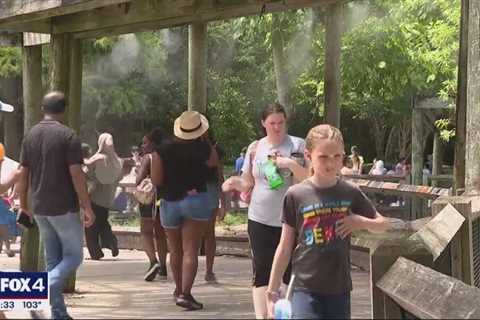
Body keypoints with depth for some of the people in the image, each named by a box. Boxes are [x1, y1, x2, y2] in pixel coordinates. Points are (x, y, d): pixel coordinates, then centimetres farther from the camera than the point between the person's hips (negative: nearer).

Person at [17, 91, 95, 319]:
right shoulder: (67, 136, -12)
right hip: (64, 207, -6)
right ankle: (45, 290, -19)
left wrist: (23, 202, 18)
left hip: (40, 208, 6)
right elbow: (76, 174, -15)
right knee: (73, 256, 5)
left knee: (53, 259, 13)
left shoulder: (30, 135, 5)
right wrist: (87, 207, -10)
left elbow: (23, 173, 8)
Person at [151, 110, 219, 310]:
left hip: (169, 202, 3)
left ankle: (179, 290, 32)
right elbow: (214, 163, 13)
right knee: (190, 250, -5)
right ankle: (185, 293, -17)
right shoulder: (203, 149, -7)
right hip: (196, 200, -2)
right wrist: (204, 141, 15)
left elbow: (156, 181, -9)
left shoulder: (162, 150, -6)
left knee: (175, 250, 18)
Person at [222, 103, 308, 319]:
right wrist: (236, 183, -9)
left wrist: (291, 164, -21)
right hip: (260, 220, 3)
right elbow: (248, 183, 12)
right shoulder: (255, 148, 6)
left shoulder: (298, 146, -4)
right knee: (262, 273, 3)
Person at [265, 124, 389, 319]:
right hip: (306, 288, -3)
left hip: (339, 288, 3)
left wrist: (361, 221, -8)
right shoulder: (296, 195, -5)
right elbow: (285, 247, 1)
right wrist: (273, 290, 0)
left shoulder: (350, 193, 1)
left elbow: (382, 225, 14)